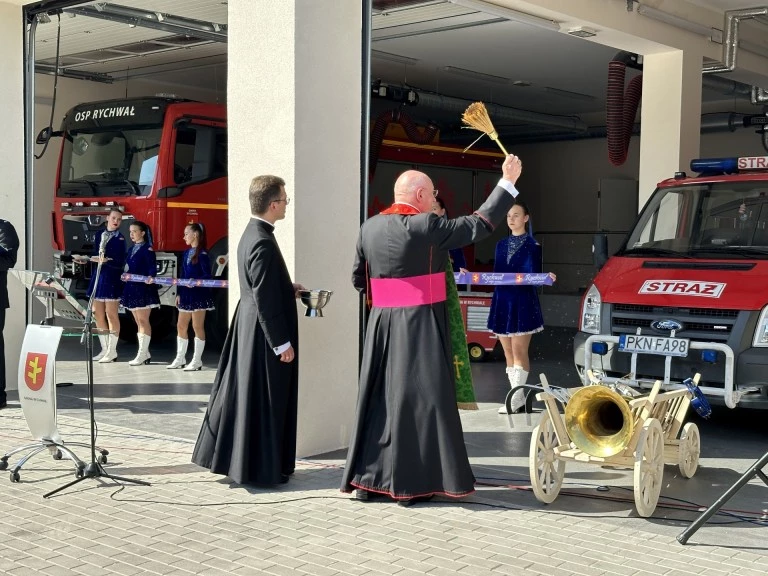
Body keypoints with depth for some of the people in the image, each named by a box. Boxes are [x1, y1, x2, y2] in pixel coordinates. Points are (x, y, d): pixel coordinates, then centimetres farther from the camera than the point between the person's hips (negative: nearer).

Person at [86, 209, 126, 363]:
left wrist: (106, 260, -24)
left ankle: (112, 351, 4)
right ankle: (105, 349, 19)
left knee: (111, 314, -2)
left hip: (112, 280, -6)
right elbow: (95, 255, 18)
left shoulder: (120, 238, -6)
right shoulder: (99, 234, 10)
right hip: (97, 278, 6)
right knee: (98, 314, 9)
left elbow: (120, 263, -11)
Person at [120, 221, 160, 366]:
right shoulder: (132, 249, 16)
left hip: (144, 288, -8)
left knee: (143, 321, -6)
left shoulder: (147, 249, -8)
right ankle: (145, 354, 16)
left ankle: (142, 354, -4)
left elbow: (153, 267, -18)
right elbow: (129, 268, 18)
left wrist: (151, 277, -35)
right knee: (138, 322, 10)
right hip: (132, 288, 8)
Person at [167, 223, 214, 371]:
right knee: (181, 325, 11)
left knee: (197, 326, -2)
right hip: (186, 294, 8)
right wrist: (179, 294, 12)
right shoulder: (186, 253, 13)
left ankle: (197, 360, 5)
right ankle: (180, 358, 22)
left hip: (199, 294, -8)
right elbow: (183, 275, 15)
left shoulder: (202, 254, -10)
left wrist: (196, 281, -29)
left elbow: (207, 275, -14)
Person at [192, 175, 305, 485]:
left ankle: (229, 457, 28)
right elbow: (265, 299, -23)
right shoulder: (263, 243, -22)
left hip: (247, 328, 10)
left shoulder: (251, 234, 8)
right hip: (264, 333, -10)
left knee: (242, 393, 17)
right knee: (265, 400, 1)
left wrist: (288, 288, 11)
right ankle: (262, 468, 11)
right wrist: (282, 343, -18)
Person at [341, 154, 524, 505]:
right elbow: (479, 225, -9)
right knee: (418, 398, 0)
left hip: (381, 326, 6)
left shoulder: (369, 227, 6)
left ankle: (365, 479, 16)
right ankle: (411, 484, 4)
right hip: (419, 328, -6)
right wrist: (507, 182, -1)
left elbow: (358, 279, 13)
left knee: (378, 398, 11)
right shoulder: (425, 226, -13)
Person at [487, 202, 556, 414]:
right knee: (508, 353, 8)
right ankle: (517, 395, 14)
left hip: (523, 302, -6)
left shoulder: (533, 245, -2)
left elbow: (536, 276, -6)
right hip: (502, 301, 6)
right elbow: (495, 274, 15)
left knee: (519, 351, -7)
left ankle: (516, 398, -7)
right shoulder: (501, 244, 14)